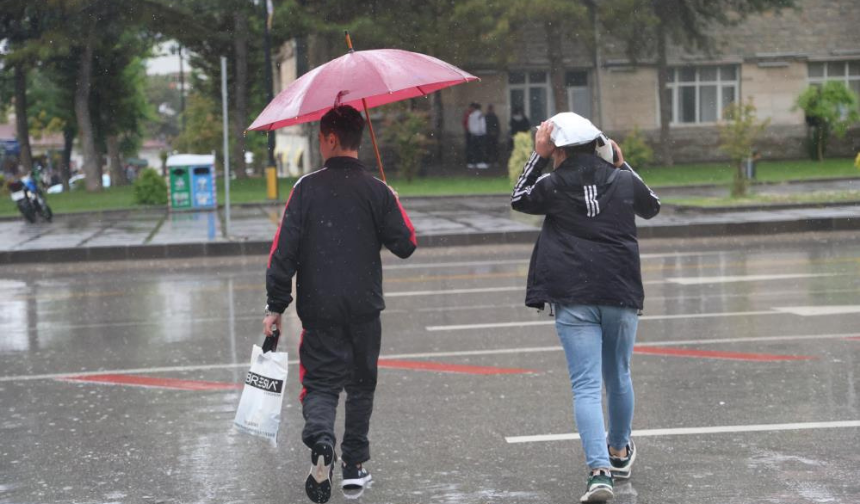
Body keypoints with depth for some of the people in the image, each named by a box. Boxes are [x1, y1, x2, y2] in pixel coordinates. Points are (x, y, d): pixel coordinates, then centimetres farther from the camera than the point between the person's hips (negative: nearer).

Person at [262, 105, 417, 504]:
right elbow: (405, 245, 1)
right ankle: (354, 464, 19)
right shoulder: (377, 191, -3)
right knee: (361, 384, 16)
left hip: (319, 309, -1)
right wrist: (392, 209, 19)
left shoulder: (307, 188, -5)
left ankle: (321, 439, -25)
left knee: (320, 382, 4)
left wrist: (276, 306, -2)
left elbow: (284, 249, -7)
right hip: (365, 307, 1)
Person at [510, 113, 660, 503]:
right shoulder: (624, 181, 5)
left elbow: (518, 200, 18)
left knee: (586, 386, -6)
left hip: (573, 300, -3)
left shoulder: (553, 186, -2)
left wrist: (538, 156, 15)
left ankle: (599, 471, -20)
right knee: (618, 376, 21)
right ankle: (619, 452, 41)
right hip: (621, 294, 3)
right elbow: (652, 207, 26)